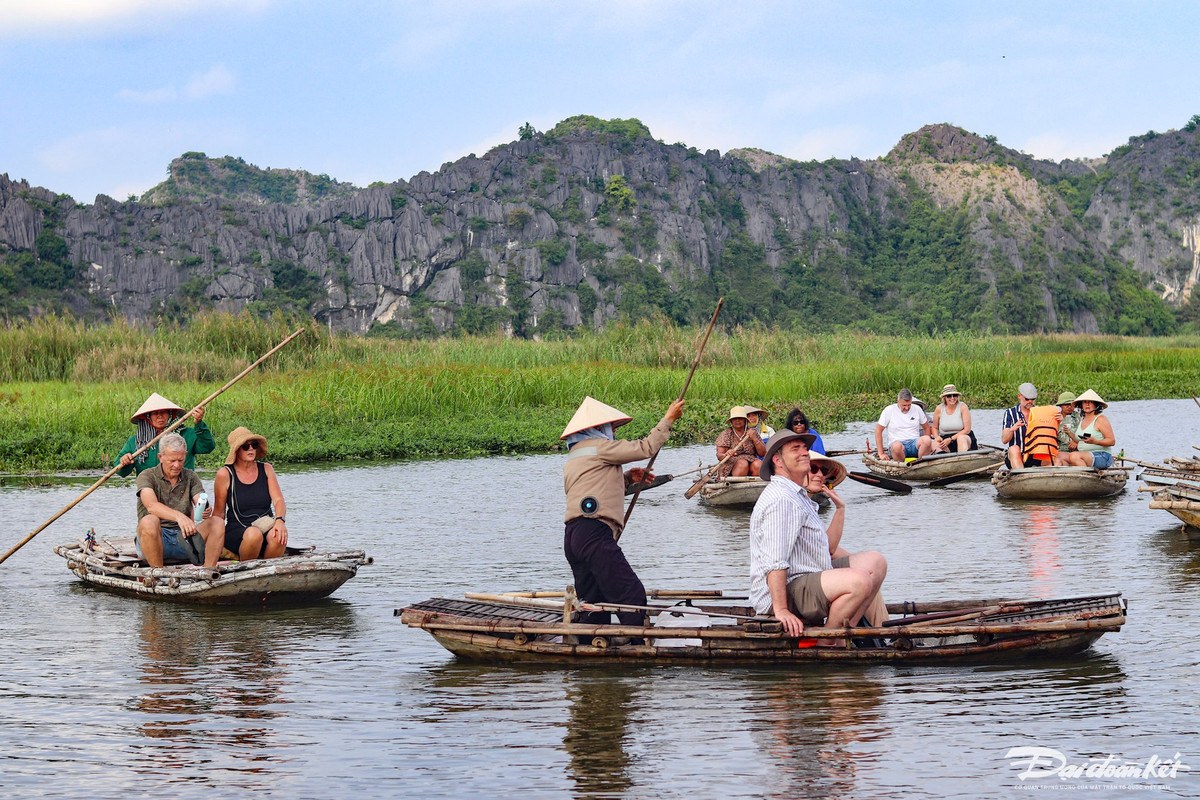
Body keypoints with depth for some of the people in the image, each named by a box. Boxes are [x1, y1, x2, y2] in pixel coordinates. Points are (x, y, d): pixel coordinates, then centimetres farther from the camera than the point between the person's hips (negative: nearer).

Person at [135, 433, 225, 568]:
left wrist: (206, 511, -29)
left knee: (218, 523, -18)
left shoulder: (191, 477, 14)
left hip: (183, 538, 4)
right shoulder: (147, 476, 0)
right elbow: (151, 506, -20)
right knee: (150, 521, -36)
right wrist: (179, 516, -39)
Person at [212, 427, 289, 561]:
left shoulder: (266, 469, 10)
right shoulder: (225, 474, 1)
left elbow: (278, 500, -1)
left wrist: (280, 520, -21)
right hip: (236, 530, -2)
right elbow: (219, 513, 5)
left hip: (266, 527, 2)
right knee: (254, 534, -37)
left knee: (280, 534, -32)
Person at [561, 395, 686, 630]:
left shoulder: (571, 459, 28)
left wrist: (627, 479, 26)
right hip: (594, 532, -9)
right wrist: (668, 419, 13)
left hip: (572, 536, 9)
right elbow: (646, 448, 1)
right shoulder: (599, 447, 1)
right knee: (632, 595, -13)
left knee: (594, 607, 9)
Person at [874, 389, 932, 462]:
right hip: (897, 442, -3)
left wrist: (926, 443, 4)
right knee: (896, 446, -40)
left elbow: (926, 427, 20)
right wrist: (881, 454, -3)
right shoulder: (889, 410, 2)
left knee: (927, 440, -32)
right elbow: (878, 431, 2)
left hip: (914, 443, 3)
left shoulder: (917, 409, 10)